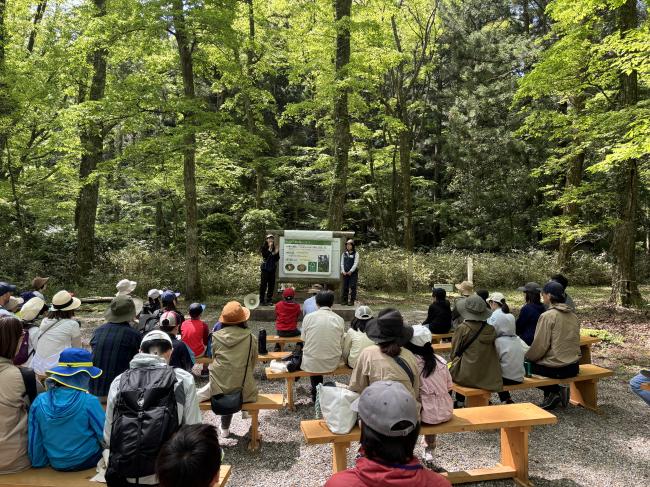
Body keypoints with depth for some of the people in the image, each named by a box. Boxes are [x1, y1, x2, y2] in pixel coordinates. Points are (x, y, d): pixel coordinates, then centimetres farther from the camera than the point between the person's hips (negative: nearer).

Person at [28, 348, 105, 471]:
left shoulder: (39, 402, -13)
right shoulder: (89, 402, -25)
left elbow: (34, 439, -4)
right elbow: (105, 435, -15)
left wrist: (39, 462, 13)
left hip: (56, 463, 5)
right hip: (86, 461, -4)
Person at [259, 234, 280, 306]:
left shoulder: (275, 248, 9)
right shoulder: (263, 248, -1)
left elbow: (277, 259, 8)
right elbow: (265, 256, -16)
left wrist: (276, 253, -9)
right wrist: (270, 249, -16)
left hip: (272, 269, 4)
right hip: (265, 268, -4)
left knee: (271, 285, 5)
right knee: (263, 285, -4)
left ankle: (269, 300, 14)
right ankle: (262, 301, 1)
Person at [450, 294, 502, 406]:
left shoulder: (463, 328, -15)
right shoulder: (491, 329, -3)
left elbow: (454, 353, -6)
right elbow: (491, 353, 7)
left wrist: (454, 361, 14)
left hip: (468, 376, -5)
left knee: (448, 369, 23)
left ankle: (460, 403, 28)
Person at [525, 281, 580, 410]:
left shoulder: (547, 316, -16)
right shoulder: (573, 315, 5)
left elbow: (540, 345, -17)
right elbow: (574, 341, 14)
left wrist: (527, 356, 2)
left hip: (555, 369, -7)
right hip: (574, 367, 7)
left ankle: (553, 392, 6)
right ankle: (557, 390, 17)